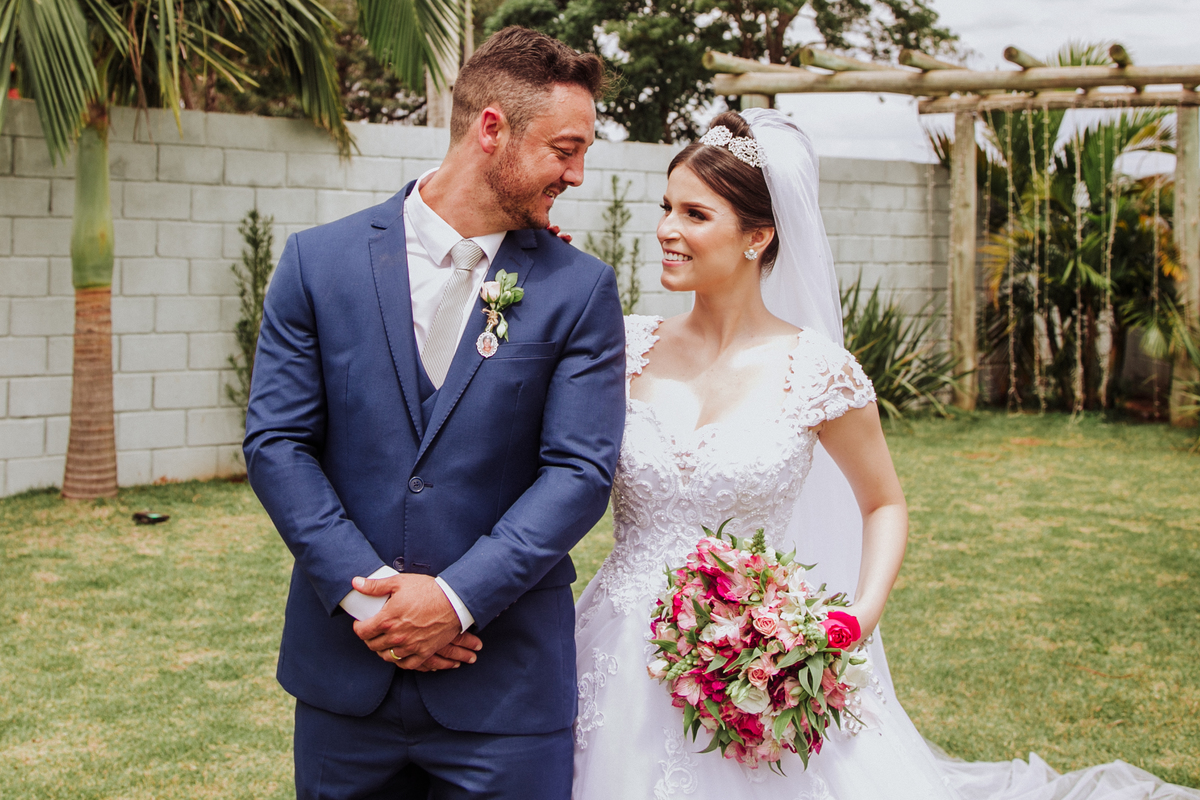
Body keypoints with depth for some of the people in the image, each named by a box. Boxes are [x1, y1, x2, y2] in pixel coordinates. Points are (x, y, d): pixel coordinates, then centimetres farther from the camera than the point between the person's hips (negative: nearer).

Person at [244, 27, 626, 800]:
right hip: (345, 665, 1)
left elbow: (581, 470, -7)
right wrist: (365, 591, -11)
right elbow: (276, 440, -2)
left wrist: (458, 598, -15)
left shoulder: (580, 289, -2)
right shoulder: (320, 261, 0)